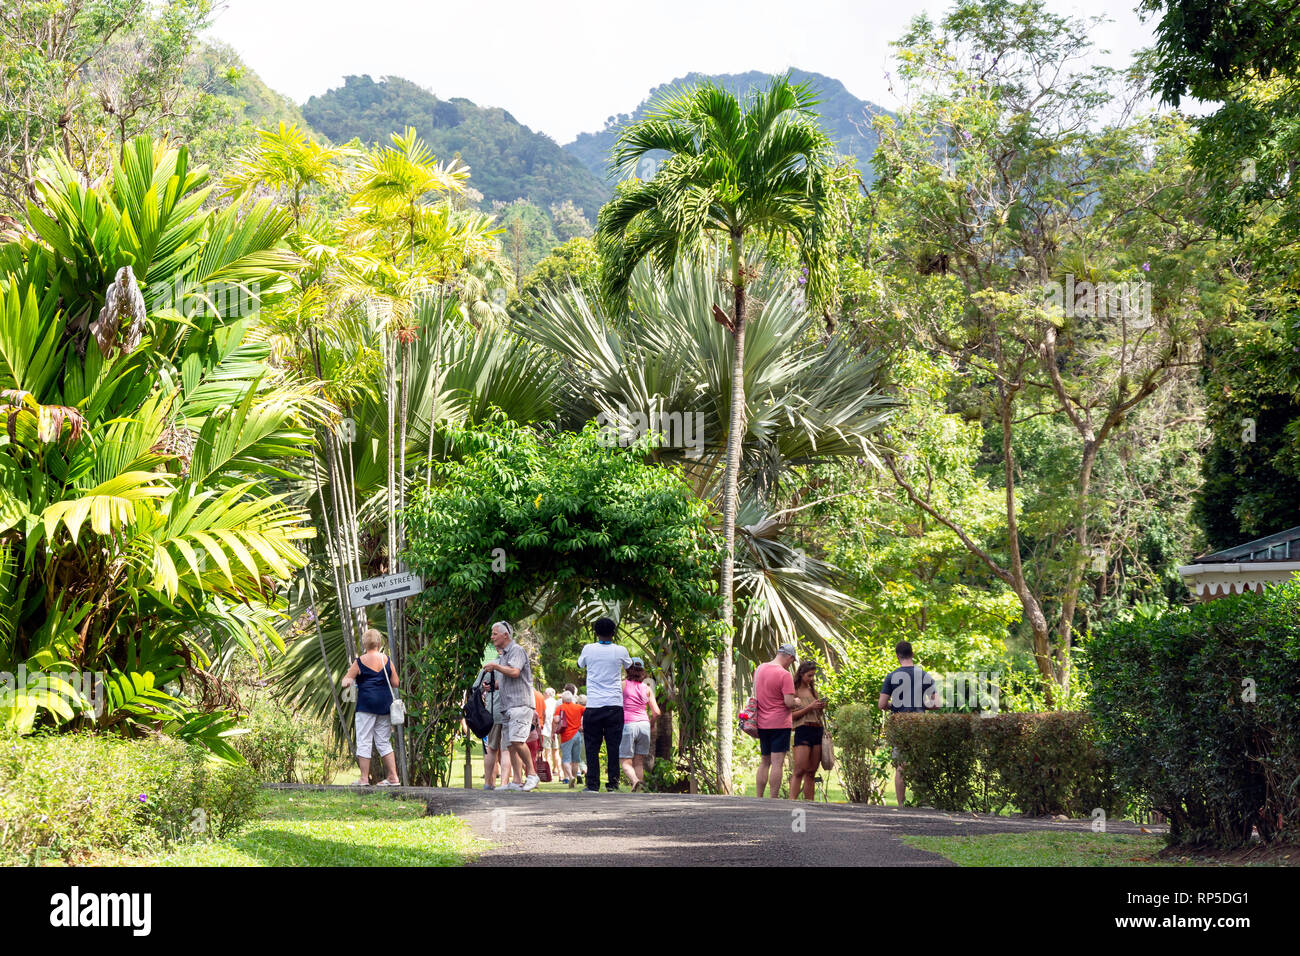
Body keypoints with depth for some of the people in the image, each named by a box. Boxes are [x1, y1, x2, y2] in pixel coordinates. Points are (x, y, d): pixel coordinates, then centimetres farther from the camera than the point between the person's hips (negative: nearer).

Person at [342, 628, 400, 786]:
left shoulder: (360, 662, -5)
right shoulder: (386, 660, 4)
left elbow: (346, 682, 0)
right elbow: (395, 683, 6)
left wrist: (347, 676, 21)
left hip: (366, 704, -4)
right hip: (384, 704, 4)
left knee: (364, 741, 1)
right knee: (383, 741, 12)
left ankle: (364, 778, -2)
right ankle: (393, 777, 9)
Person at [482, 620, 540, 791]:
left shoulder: (517, 650, -6)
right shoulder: (503, 655, 23)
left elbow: (514, 672, -21)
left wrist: (495, 666, -9)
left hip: (521, 704, -10)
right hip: (507, 707, 10)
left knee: (517, 740, -20)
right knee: (510, 744, 3)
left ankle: (532, 774, -9)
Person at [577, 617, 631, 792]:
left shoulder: (588, 649, 1)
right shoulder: (620, 651, 1)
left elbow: (580, 664, 22)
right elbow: (628, 664, 23)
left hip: (593, 705, 0)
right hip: (615, 705, 0)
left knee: (592, 747, 5)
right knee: (613, 747, 3)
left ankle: (592, 784, 1)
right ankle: (613, 784, 2)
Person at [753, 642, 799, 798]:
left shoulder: (759, 669, 8)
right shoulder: (784, 675, -15)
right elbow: (789, 702, -19)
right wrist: (797, 701, 1)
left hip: (762, 724, 7)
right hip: (780, 724, -7)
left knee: (764, 762, 15)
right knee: (777, 763, -6)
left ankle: (759, 798, 14)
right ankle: (774, 800, -8)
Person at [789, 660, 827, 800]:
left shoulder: (812, 690, 18)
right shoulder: (794, 691, -1)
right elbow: (792, 715, -8)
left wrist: (821, 707, 4)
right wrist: (810, 707, -13)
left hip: (817, 730, 7)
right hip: (803, 730, -6)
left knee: (811, 772, 4)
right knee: (799, 770, -15)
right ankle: (792, 801, -19)